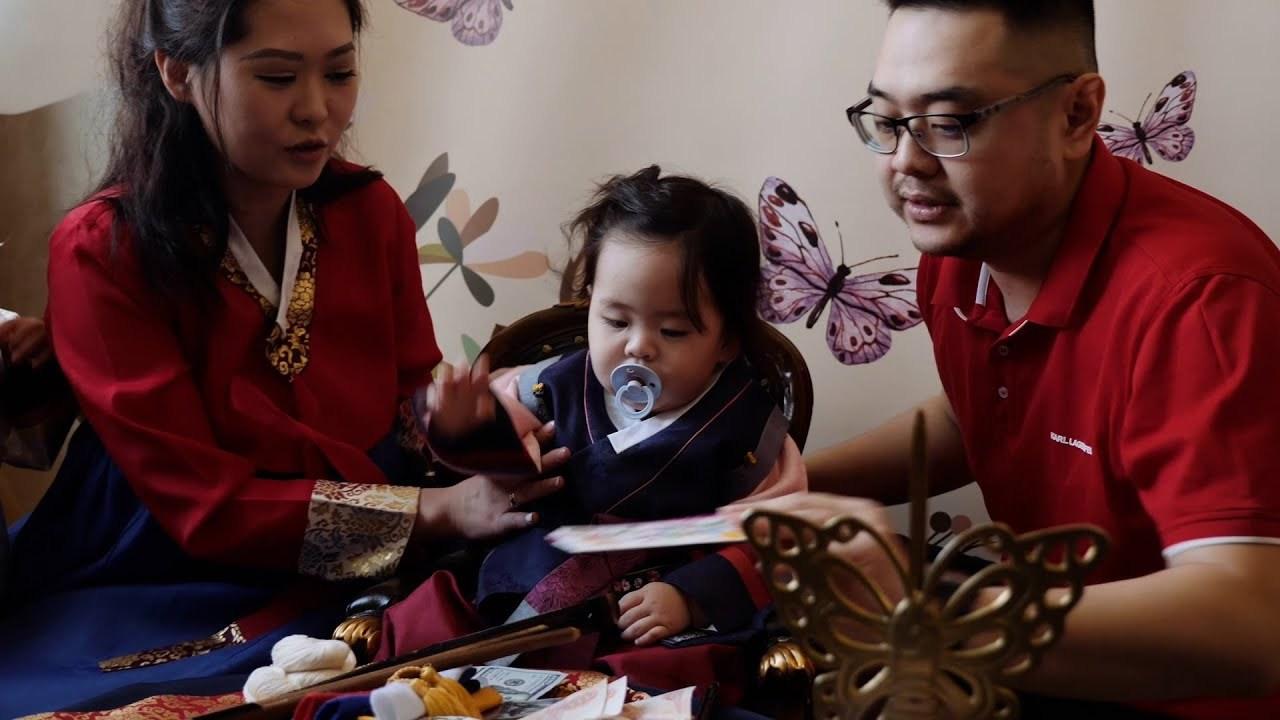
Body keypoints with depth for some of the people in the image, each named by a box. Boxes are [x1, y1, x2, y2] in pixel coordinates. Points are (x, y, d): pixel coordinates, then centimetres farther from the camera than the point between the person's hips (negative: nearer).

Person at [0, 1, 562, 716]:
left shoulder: (371, 211, 3)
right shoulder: (101, 252, -12)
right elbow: (204, 505, -16)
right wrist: (438, 511, -24)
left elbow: (415, 403, 8)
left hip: (362, 579, 4)